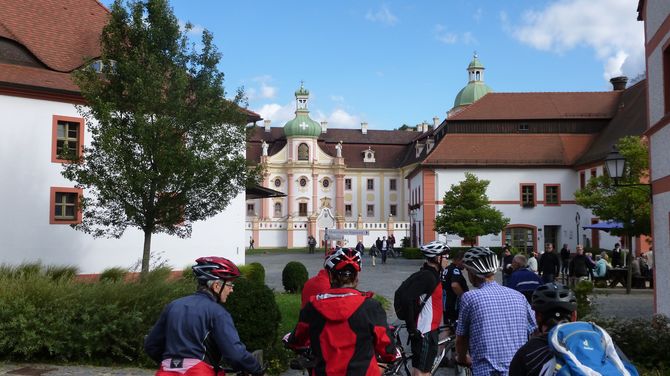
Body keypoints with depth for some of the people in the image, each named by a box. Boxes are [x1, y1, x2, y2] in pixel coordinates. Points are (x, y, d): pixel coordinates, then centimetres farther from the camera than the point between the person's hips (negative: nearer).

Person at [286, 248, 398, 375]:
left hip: (324, 371, 2)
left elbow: (296, 341, 8)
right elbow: (386, 348, -9)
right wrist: (393, 354, 15)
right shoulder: (370, 306, -16)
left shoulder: (313, 307, -9)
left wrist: (289, 340, 31)